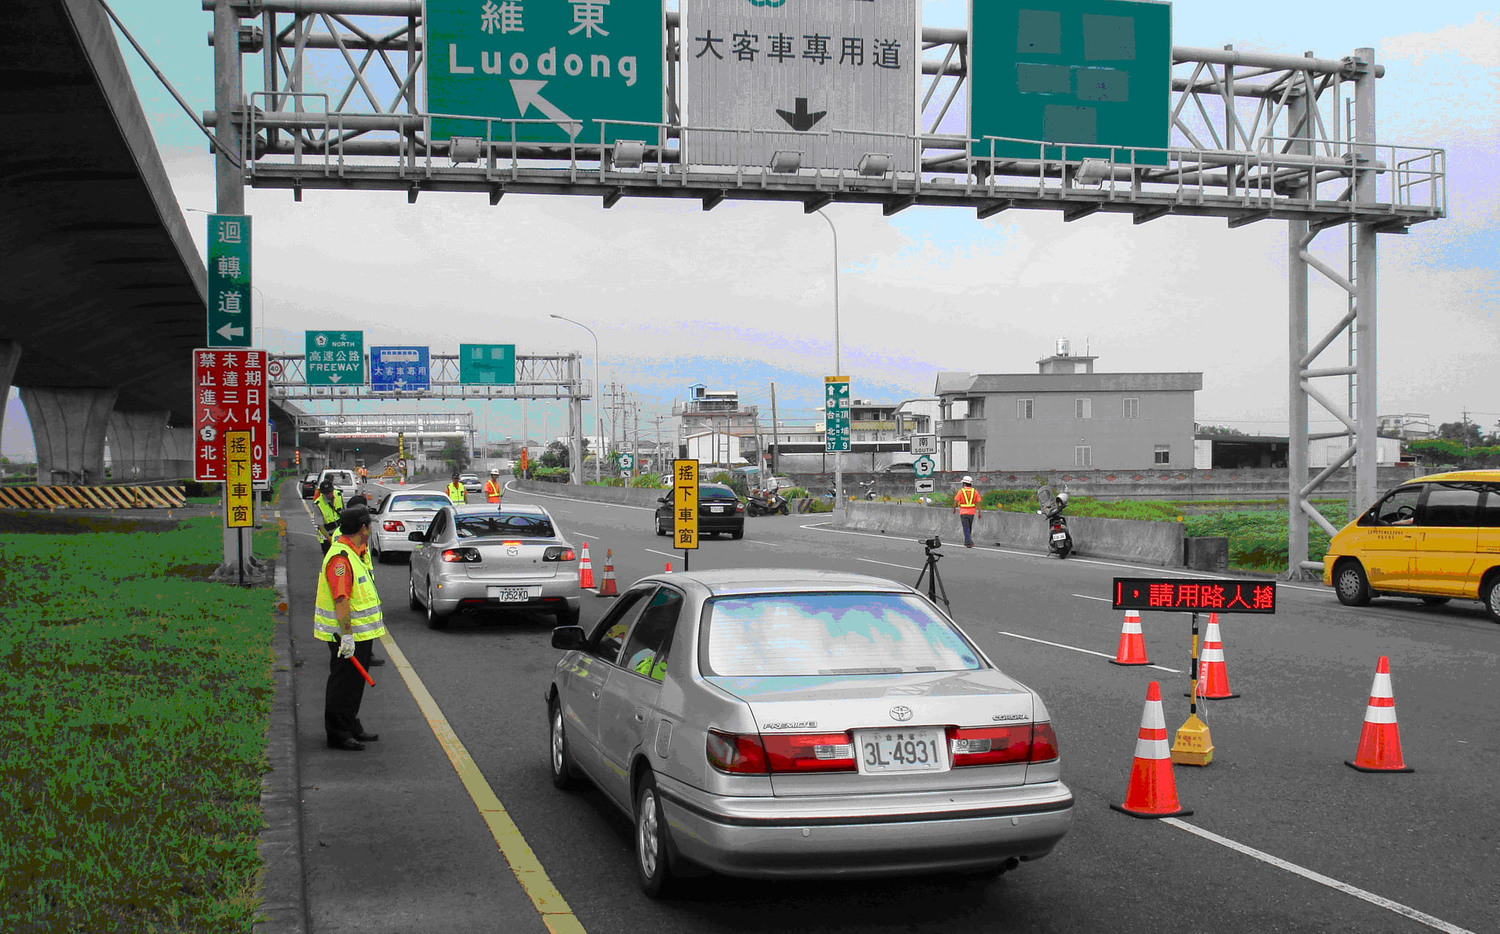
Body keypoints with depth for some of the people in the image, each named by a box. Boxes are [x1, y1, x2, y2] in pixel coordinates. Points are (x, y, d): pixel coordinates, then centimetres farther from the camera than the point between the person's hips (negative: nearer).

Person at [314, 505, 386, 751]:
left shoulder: (353, 553, 13)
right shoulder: (340, 558, -21)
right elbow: (341, 600, -27)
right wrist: (346, 635, -30)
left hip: (359, 632, 10)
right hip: (347, 635, -10)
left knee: (355, 683, 19)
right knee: (344, 684, -2)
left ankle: (352, 727, 30)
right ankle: (338, 734, 5)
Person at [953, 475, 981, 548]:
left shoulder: (961, 491, -7)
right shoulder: (975, 491, 1)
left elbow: (956, 501, -7)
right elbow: (978, 503, -1)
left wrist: (954, 508, 11)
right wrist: (979, 512, 3)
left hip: (963, 512, -3)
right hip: (972, 512, 3)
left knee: (966, 528, -1)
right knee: (969, 528, 19)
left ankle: (969, 543, -11)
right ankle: (966, 542, 25)